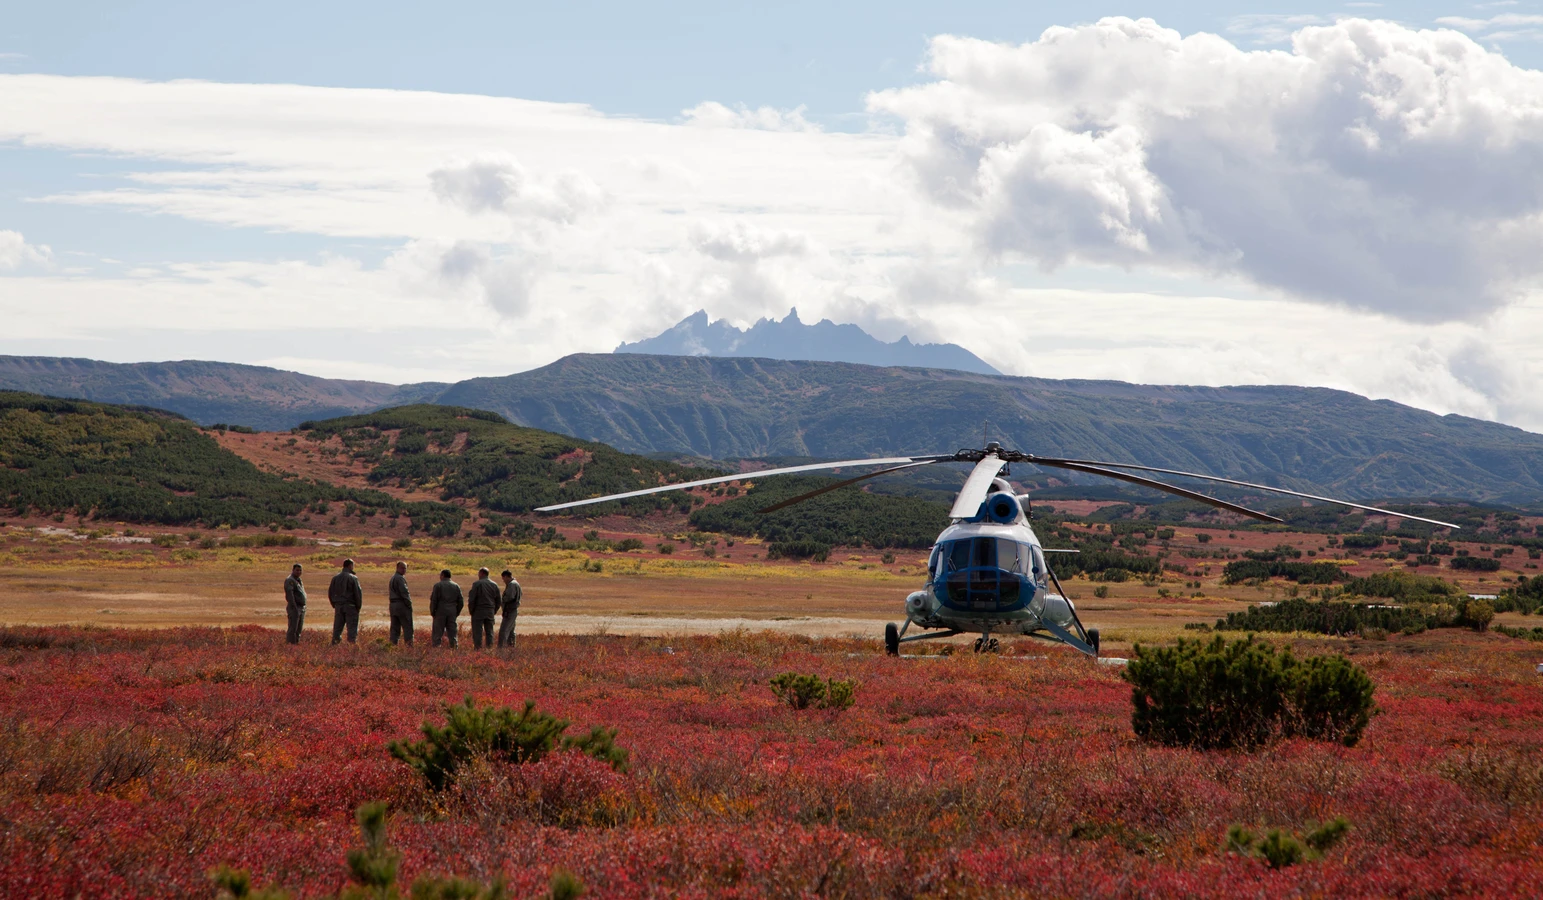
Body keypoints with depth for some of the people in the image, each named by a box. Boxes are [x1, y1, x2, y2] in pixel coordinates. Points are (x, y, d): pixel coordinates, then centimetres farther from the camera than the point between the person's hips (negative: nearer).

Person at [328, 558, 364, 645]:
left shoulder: (335, 578, 10)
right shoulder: (353, 578, -7)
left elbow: (330, 593, 13)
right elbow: (358, 593, -8)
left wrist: (334, 604, 18)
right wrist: (359, 606, 1)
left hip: (338, 606, 5)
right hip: (350, 606, -5)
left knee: (337, 627, 8)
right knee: (352, 627, -2)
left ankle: (335, 641, 6)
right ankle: (352, 642, -8)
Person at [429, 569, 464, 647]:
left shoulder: (438, 586, -3)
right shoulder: (456, 586, 9)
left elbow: (433, 600, -6)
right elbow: (461, 602, 8)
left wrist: (432, 612, 2)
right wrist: (456, 613, 14)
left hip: (440, 612, -3)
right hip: (452, 613, 4)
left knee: (437, 633, -1)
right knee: (452, 633, 6)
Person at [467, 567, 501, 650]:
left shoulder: (477, 584, -7)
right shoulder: (494, 585, 8)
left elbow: (472, 599, -10)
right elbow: (498, 601, 11)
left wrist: (471, 611, 0)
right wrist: (494, 611, 17)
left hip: (479, 612, -4)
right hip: (490, 613, 4)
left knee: (477, 632, -2)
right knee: (489, 631, 8)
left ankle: (478, 648, -7)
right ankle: (490, 648, 4)